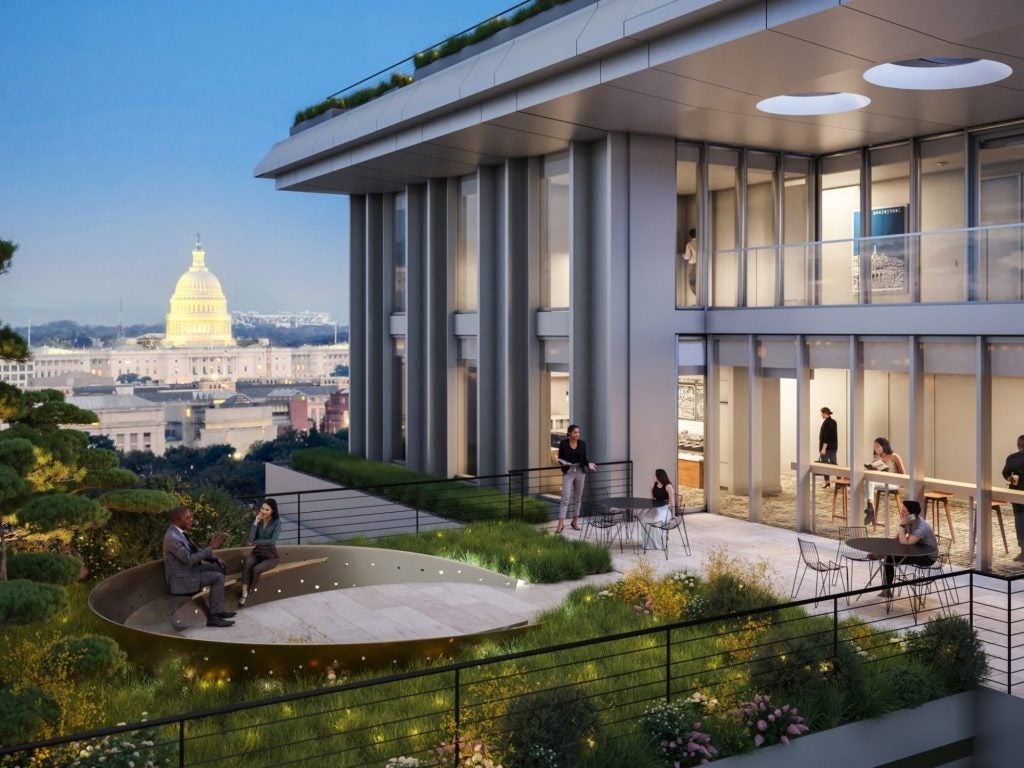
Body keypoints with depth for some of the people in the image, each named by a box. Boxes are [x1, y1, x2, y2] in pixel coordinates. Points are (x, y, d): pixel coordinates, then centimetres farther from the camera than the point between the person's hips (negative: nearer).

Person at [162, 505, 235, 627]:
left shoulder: (179, 532, 6)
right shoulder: (172, 538, -26)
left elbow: (195, 551, 14)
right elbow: (189, 559, -27)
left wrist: (216, 559, 4)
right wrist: (211, 548, -24)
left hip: (188, 569, 10)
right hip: (182, 578, -10)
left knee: (219, 568, 11)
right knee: (217, 578, -16)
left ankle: (218, 609, 15)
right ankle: (213, 617, -10)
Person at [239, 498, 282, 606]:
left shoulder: (277, 522, -10)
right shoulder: (258, 520, 1)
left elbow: (272, 541, -18)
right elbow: (250, 539, -10)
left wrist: (256, 542, -8)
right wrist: (256, 522, -16)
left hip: (270, 555, -3)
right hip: (257, 552, 3)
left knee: (256, 569, -32)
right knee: (247, 563, -32)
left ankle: (249, 593, -11)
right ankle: (244, 593, -32)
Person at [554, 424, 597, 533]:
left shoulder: (582, 444, 2)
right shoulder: (563, 443, -5)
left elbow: (584, 459, 7)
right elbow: (560, 458, 1)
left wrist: (589, 464, -13)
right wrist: (564, 464, -19)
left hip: (580, 472, 3)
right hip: (568, 473, -3)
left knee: (578, 498, 9)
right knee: (565, 498, -11)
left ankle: (575, 522, 20)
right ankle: (561, 524, -14)